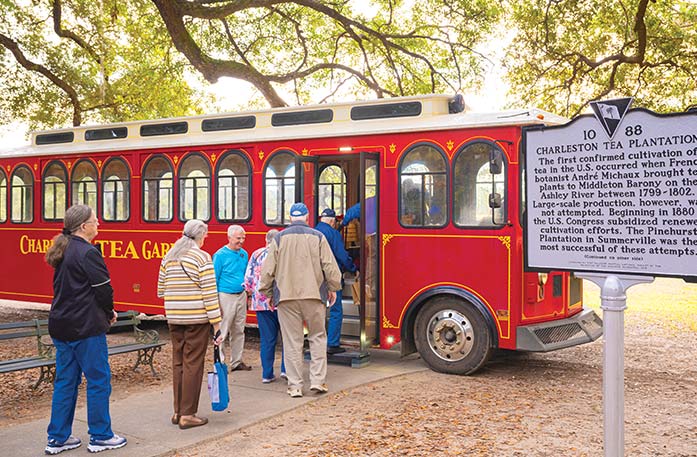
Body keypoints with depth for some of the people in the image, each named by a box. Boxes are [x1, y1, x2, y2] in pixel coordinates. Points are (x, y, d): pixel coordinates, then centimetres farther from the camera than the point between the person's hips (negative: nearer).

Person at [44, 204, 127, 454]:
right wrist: (109, 314, 4)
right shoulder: (88, 253, -16)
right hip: (86, 328, -9)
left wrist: (104, 312, 12)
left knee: (65, 381, 14)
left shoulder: (63, 251, 12)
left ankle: (57, 438, 19)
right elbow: (104, 290, -16)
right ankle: (100, 437, 11)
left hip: (61, 325, 9)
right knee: (98, 379, 2)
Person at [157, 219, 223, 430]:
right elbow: (209, 294, -13)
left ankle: (178, 412, 21)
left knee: (178, 363, 13)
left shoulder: (168, 257, 10)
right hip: (197, 318, -6)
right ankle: (188, 415, 5)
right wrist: (216, 324, -10)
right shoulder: (202, 258, -10)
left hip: (173, 318, 6)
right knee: (193, 364, 0)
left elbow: (161, 291, 12)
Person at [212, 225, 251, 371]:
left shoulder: (244, 254, 9)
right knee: (223, 332, -4)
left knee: (239, 331, 11)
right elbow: (215, 278, -7)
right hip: (226, 296, -6)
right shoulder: (220, 255, -8)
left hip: (241, 296, 6)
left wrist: (247, 296, 13)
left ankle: (236, 362, 20)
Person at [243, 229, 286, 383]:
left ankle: (267, 374, 10)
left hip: (261, 302, 3)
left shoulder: (256, 254, 6)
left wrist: (253, 294, 20)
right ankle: (285, 369, 5)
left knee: (267, 339, 8)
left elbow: (248, 278, 5)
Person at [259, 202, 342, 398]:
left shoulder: (279, 238, 3)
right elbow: (330, 266, 0)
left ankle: (295, 385, 8)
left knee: (292, 341, 5)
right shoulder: (317, 237, 2)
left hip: (286, 297, 1)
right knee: (317, 337, 12)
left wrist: (268, 293, 14)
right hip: (314, 295, 0)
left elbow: (268, 270, 3)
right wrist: (333, 288, 14)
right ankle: (318, 380, 8)